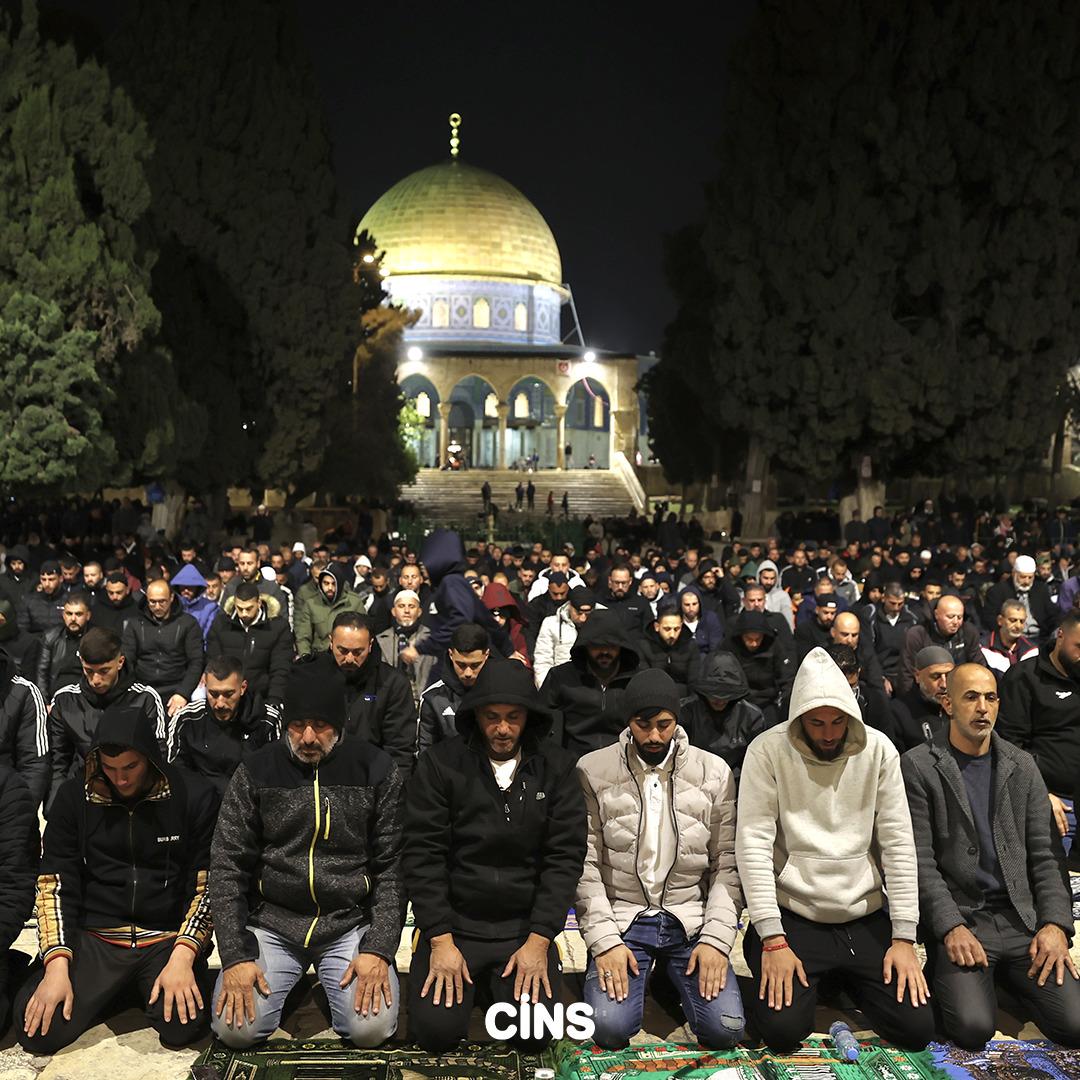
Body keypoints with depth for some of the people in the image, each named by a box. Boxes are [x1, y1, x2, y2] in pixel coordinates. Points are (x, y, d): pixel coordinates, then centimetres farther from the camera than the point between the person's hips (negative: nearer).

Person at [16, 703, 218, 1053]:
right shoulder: (74, 797, 2)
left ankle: (149, 987, 9)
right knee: (39, 1031, -19)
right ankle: (110, 991, 13)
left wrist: (182, 957, -18)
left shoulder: (194, 796, -5)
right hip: (94, 938, 2)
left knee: (184, 1026, -26)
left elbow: (208, 885, -4)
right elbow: (55, 883, 2)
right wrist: (56, 965, -11)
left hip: (168, 939, -2)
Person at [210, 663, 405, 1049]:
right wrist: (235, 956, -10)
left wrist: (378, 949, -12)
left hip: (350, 923, -1)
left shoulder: (375, 771, -3)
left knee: (373, 1028, -19)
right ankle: (291, 979, 14)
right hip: (272, 922, 1)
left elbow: (392, 867, -2)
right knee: (234, 1028, -17)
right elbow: (227, 867, 0)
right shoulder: (255, 772, -1)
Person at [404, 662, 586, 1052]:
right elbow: (423, 855, -6)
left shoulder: (555, 767, -1)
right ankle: (467, 978, 17)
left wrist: (538, 940, -11)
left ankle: (504, 981, 16)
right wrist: (440, 940, -13)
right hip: (453, 922, 0)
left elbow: (565, 856, -3)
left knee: (536, 1034, -15)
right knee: (436, 1031, -15)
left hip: (525, 928, 1)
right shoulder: (439, 764, -5)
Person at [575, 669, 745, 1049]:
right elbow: (585, 865, -3)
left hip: (691, 921, 1)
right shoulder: (592, 772, -2)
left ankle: (680, 981, 14)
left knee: (725, 1028, -17)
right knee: (610, 1028, -22)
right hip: (620, 919, -1)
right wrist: (604, 941, -12)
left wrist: (716, 938, -8)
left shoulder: (714, 773, 3)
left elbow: (727, 865, 3)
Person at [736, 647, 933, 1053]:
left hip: (865, 918, 3)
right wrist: (772, 939, -18)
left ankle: (849, 980, 21)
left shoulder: (878, 750, -2)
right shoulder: (768, 751, -9)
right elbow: (753, 844, -12)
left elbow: (898, 844, -1)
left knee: (916, 1028, -9)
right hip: (792, 917, -2)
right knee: (782, 1029, -19)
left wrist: (903, 937, -7)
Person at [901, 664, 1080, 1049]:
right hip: (960, 919, -3)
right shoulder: (918, 766, -2)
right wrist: (952, 929, -16)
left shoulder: (1022, 766, 12)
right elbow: (920, 861, -6)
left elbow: (1045, 854, 9)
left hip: (1024, 918, 4)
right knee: (975, 1028, -23)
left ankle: (1012, 980, 14)